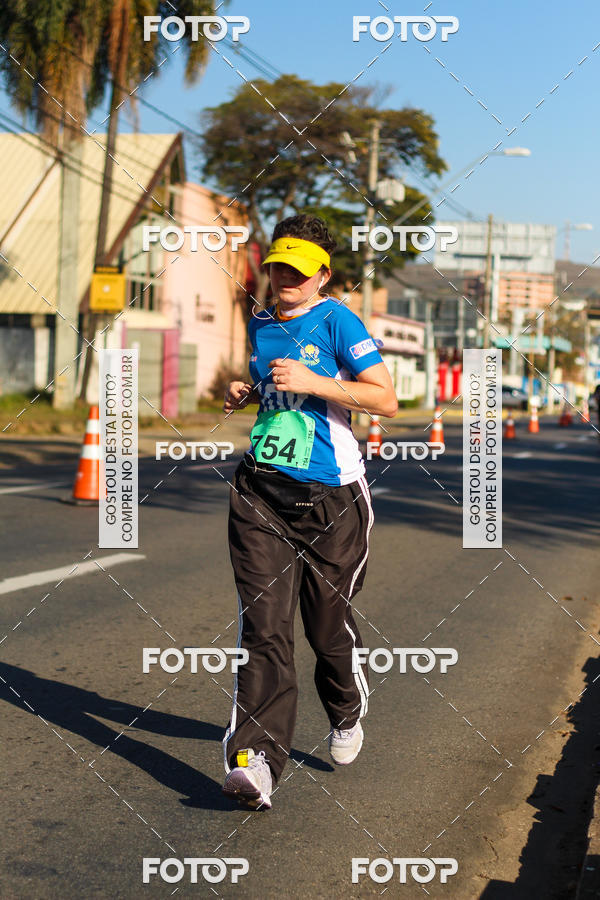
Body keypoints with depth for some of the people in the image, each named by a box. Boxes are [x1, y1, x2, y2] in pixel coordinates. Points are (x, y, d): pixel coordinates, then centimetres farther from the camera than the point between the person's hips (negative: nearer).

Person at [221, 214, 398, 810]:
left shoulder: (337, 321, -6)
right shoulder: (258, 324, 13)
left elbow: (387, 400, -14)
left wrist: (312, 381, -20)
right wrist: (245, 393, 11)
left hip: (329, 493, -4)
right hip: (261, 491, 4)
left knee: (328, 622, 9)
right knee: (263, 625, -8)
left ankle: (346, 715, 39)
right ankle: (254, 759, -13)